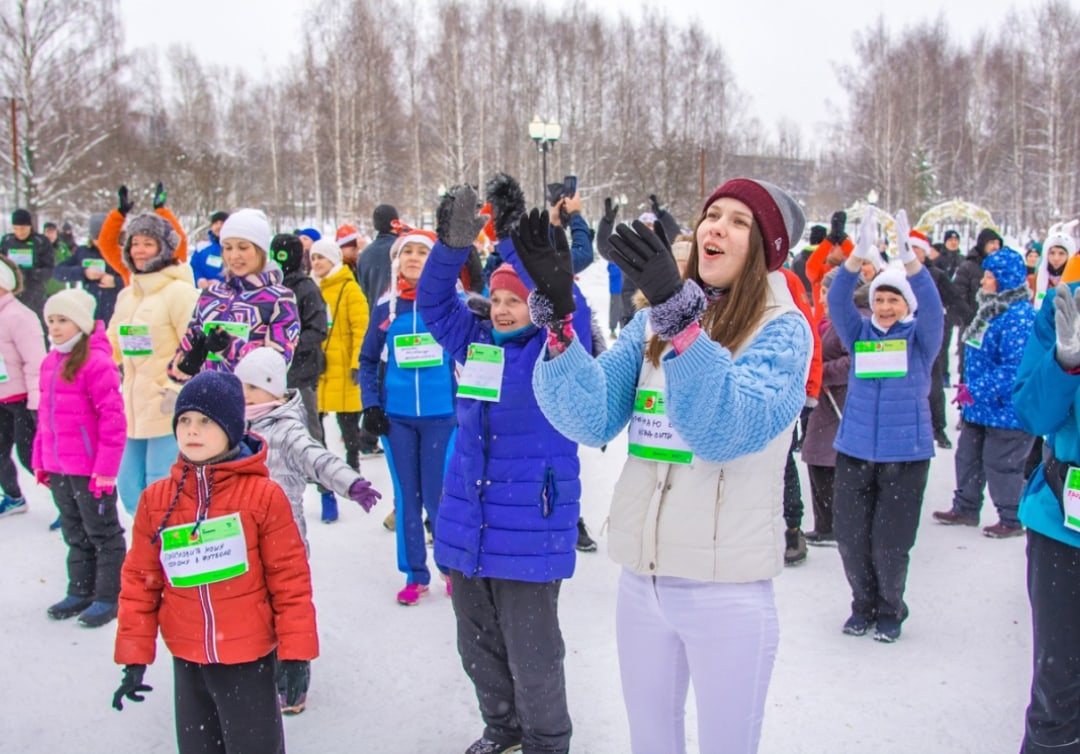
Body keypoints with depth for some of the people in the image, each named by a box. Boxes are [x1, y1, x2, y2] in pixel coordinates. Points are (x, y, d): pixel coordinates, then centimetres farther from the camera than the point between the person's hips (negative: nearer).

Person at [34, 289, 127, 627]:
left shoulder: (97, 361, -16)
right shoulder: (51, 362, 10)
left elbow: (112, 416, -19)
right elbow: (45, 414, 18)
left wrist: (106, 466, -19)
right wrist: (40, 459, 17)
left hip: (90, 468, -8)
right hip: (58, 468, 8)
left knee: (102, 534, 5)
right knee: (75, 533, 19)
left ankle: (108, 597, 14)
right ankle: (80, 592, 31)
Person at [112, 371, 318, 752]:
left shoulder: (263, 494, -13)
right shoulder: (156, 499, -3)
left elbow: (290, 579, -9)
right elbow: (139, 581, 4)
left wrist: (296, 653, -8)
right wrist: (134, 656, 4)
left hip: (250, 659, -4)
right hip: (187, 661, 4)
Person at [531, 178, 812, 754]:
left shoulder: (783, 330, -8)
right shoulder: (652, 322, 6)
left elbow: (727, 431, -25)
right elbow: (591, 420, -5)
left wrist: (678, 315, -35)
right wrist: (558, 316, -18)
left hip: (727, 586, -4)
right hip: (641, 577, 5)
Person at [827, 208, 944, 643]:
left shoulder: (920, 339, 1)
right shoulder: (860, 334, 7)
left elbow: (932, 307, -18)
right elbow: (838, 302, -9)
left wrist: (909, 257, -32)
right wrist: (859, 255, -24)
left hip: (905, 455, -2)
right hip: (855, 450, 2)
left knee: (890, 541, 3)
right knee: (850, 535, 6)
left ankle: (890, 611, 26)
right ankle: (863, 605, 28)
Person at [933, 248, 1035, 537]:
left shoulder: (1019, 317, -24)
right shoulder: (992, 309, 8)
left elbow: (1015, 369, -28)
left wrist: (976, 391, -25)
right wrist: (969, 390, 18)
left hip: (1005, 409, -10)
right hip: (981, 406, 10)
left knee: (1000, 465, 2)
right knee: (968, 456, 18)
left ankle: (1012, 519, 19)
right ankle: (965, 508, 33)